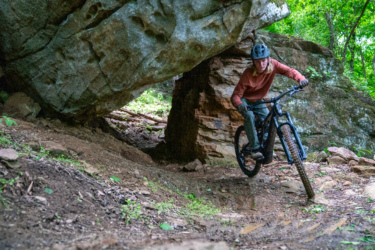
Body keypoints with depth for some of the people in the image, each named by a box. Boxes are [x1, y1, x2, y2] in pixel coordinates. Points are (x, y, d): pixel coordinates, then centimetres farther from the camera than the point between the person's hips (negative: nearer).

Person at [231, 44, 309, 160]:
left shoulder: (273, 65, -22)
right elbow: (236, 94, -30)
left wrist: (301, 79, -47)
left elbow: (289, 71, -27)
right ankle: (254, 149, -24)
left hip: (257, 100, 4)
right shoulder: (248, 73, -31)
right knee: (249, 116, -32)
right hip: (244, 99, -4)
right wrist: (239, 104, -51)